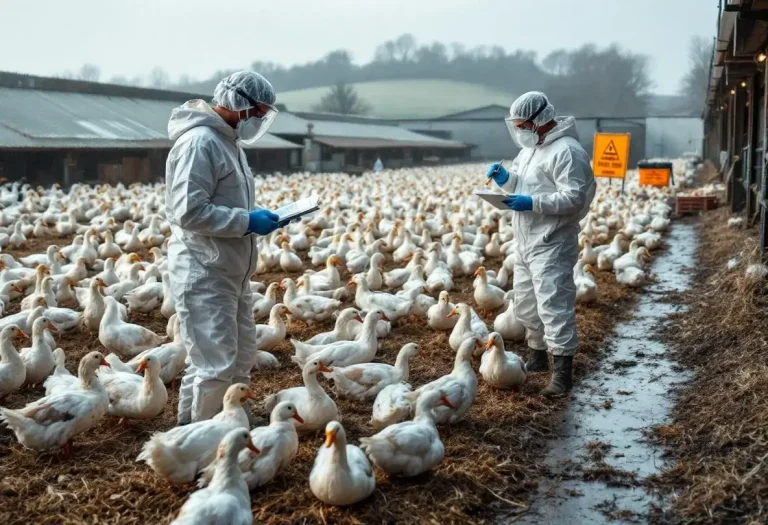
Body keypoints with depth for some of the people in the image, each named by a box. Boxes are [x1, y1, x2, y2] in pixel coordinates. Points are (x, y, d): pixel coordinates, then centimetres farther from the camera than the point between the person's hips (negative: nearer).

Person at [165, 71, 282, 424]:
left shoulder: (227, 139, 14)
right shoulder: (199, 142, -16)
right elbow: (189, 212, -23)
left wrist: (255, 217, 9)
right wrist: (247, 221, -19)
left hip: (231, 272, 10)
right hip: (204, 274, -10)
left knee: (242, 358, 15)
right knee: (215, 366, -6)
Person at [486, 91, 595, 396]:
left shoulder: (566, 151, -16)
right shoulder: (530, 148, 14)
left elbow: (575, 197, -23)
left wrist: (533, 203, -27)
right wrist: (506, 179, 2)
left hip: (551, 245, -10)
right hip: (526, 242, 10)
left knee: (553, 305, -11)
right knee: (526, 304, 18)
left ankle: (563, 372, -6)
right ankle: (538, 356, 33)